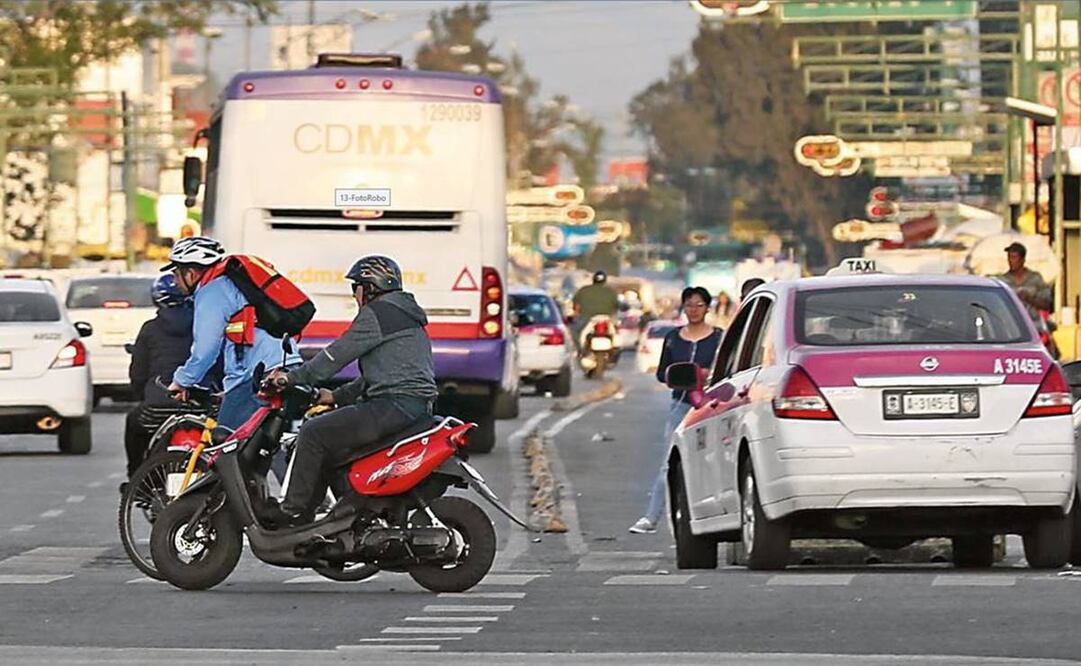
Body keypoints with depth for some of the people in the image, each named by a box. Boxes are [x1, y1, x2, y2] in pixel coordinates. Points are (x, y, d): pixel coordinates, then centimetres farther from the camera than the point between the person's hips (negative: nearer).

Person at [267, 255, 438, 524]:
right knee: (325, 431, 20)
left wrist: (293, 378, -1)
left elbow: (338, 353, -8)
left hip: (396, 404, -11)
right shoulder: (404, 314, 26)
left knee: (313, 433, -10)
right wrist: (336, 396, 25)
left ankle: (293, 511, -11)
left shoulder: (377, 313, -7)